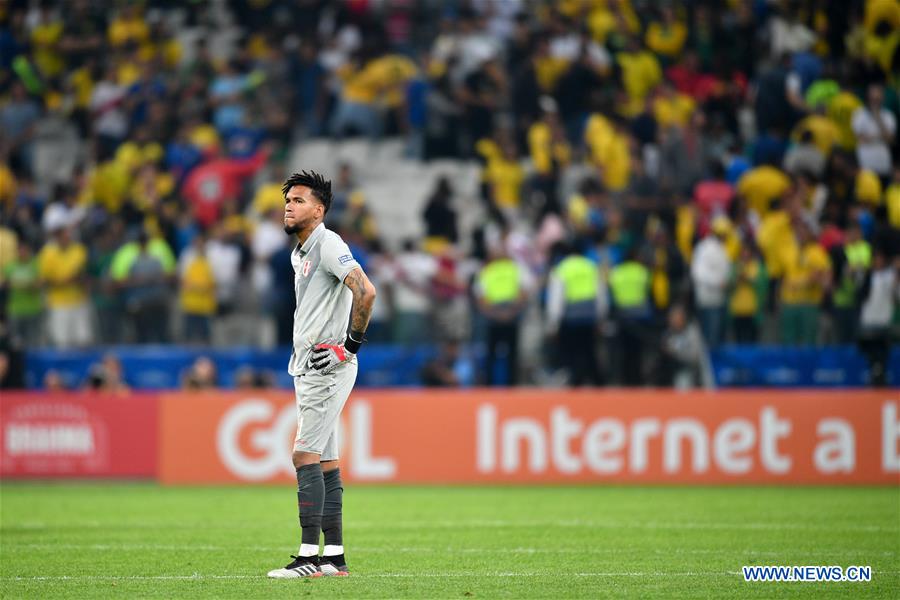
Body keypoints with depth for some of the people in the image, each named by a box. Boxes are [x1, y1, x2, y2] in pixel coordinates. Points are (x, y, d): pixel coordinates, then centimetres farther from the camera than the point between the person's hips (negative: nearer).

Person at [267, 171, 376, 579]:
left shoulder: (328, 245, -12)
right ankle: (334, 557, 10)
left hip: (329, 367, -10)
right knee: (325, 461, 9)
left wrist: (353, 343, -20)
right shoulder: (298, 254, 18)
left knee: (305, 455, -14)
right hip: (307, 368, 10)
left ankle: (309, 556, -15)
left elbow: (366, 291, -25)